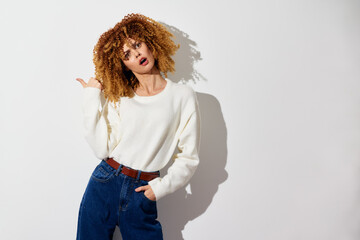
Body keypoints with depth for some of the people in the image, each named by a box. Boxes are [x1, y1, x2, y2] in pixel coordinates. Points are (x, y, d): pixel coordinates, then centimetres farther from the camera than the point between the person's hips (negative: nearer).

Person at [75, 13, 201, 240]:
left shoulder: (183, 96, -3)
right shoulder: (118, 98, 3)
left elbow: (189, 157, 0)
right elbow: (102, 149, -8)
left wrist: (160, 187, -7)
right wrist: (92, 98, -6)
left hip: (141, 194, -2)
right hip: (103, 185, 2)